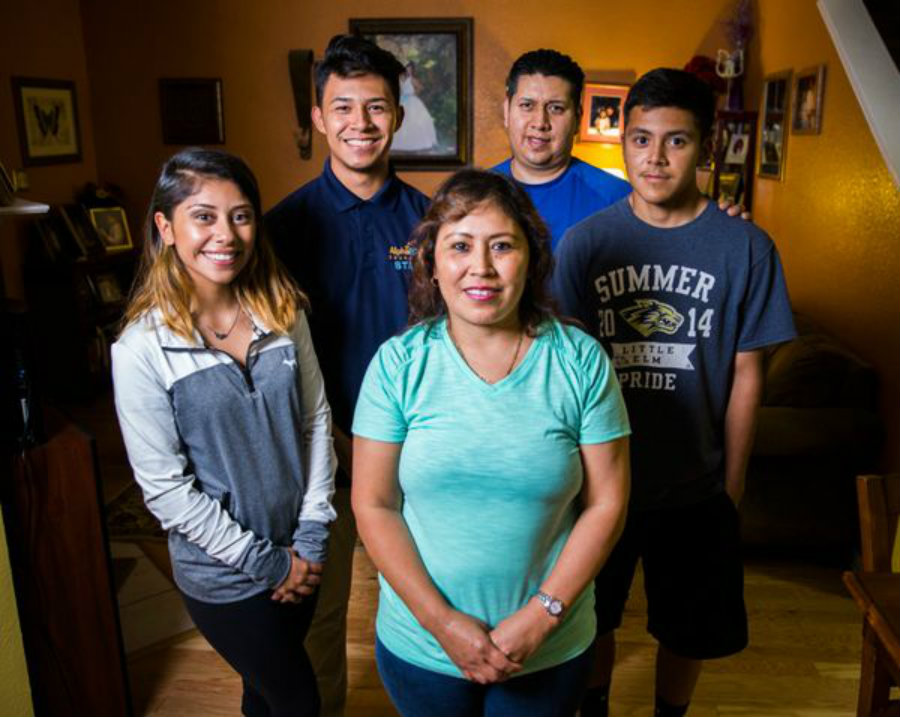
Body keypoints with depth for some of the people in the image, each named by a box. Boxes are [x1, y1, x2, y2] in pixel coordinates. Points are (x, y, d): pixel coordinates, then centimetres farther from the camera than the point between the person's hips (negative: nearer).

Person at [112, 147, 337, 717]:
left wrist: (311, 537, -5)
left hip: (300, 557, 4)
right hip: (222, 574, -4)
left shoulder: (284, 312, -5)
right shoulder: (143, 349, -18)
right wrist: (265, 562, -13)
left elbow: (317, 420, -1)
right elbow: (165, 488, -16)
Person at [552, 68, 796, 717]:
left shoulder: (746, 248, -9)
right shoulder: (586, 241, -8)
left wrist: (732, 488, -1)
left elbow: (746, 376, -4)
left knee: (690, 630, 19)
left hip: (696, 487, 0)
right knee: (591, 619, 19)